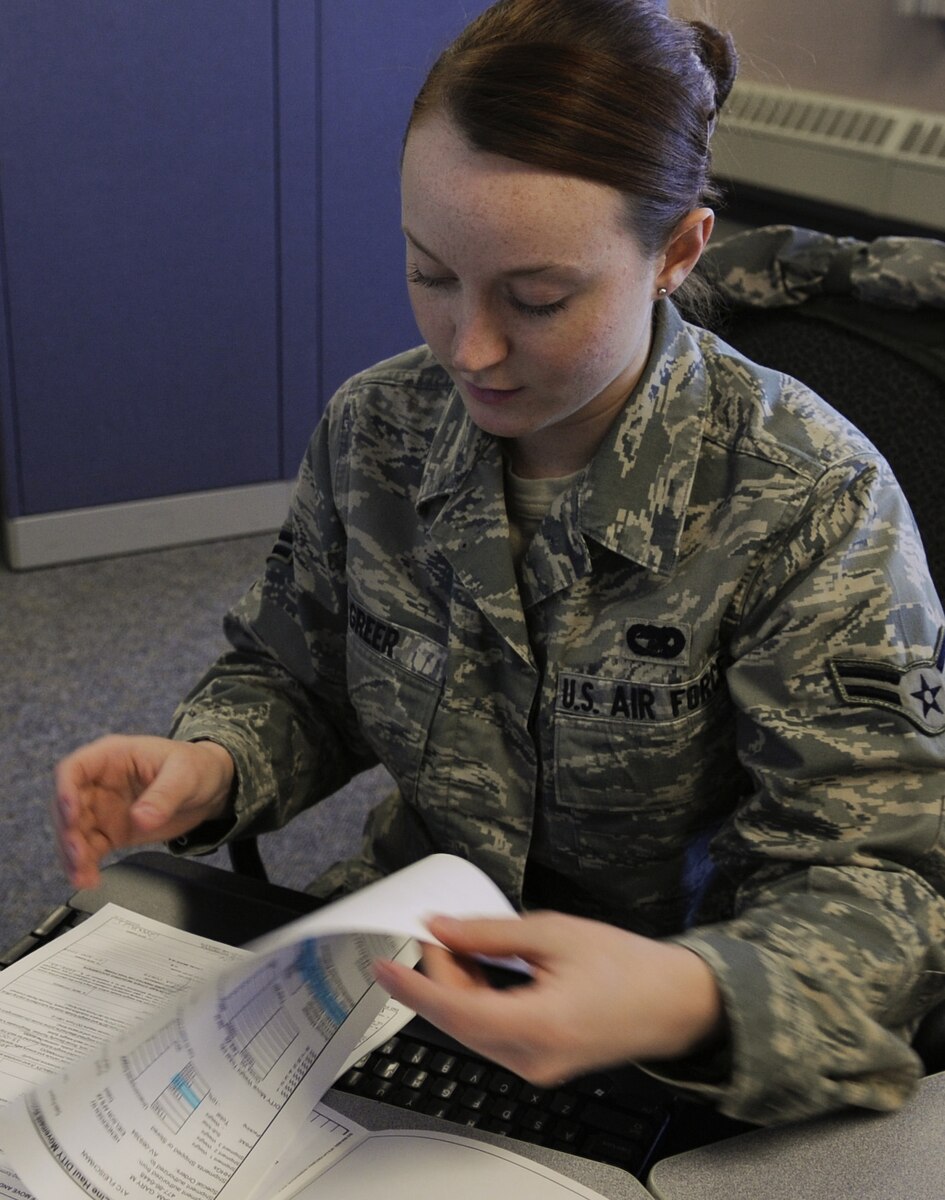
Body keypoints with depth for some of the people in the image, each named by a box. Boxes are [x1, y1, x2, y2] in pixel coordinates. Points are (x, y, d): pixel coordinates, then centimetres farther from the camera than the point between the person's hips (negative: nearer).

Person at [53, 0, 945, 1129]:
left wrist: (686, 999, -42)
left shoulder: (812, 504, -20)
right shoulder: (372, 429, -6)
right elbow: (291, 680, 8)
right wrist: (209, 764, -16)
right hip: (407, 947, 4)